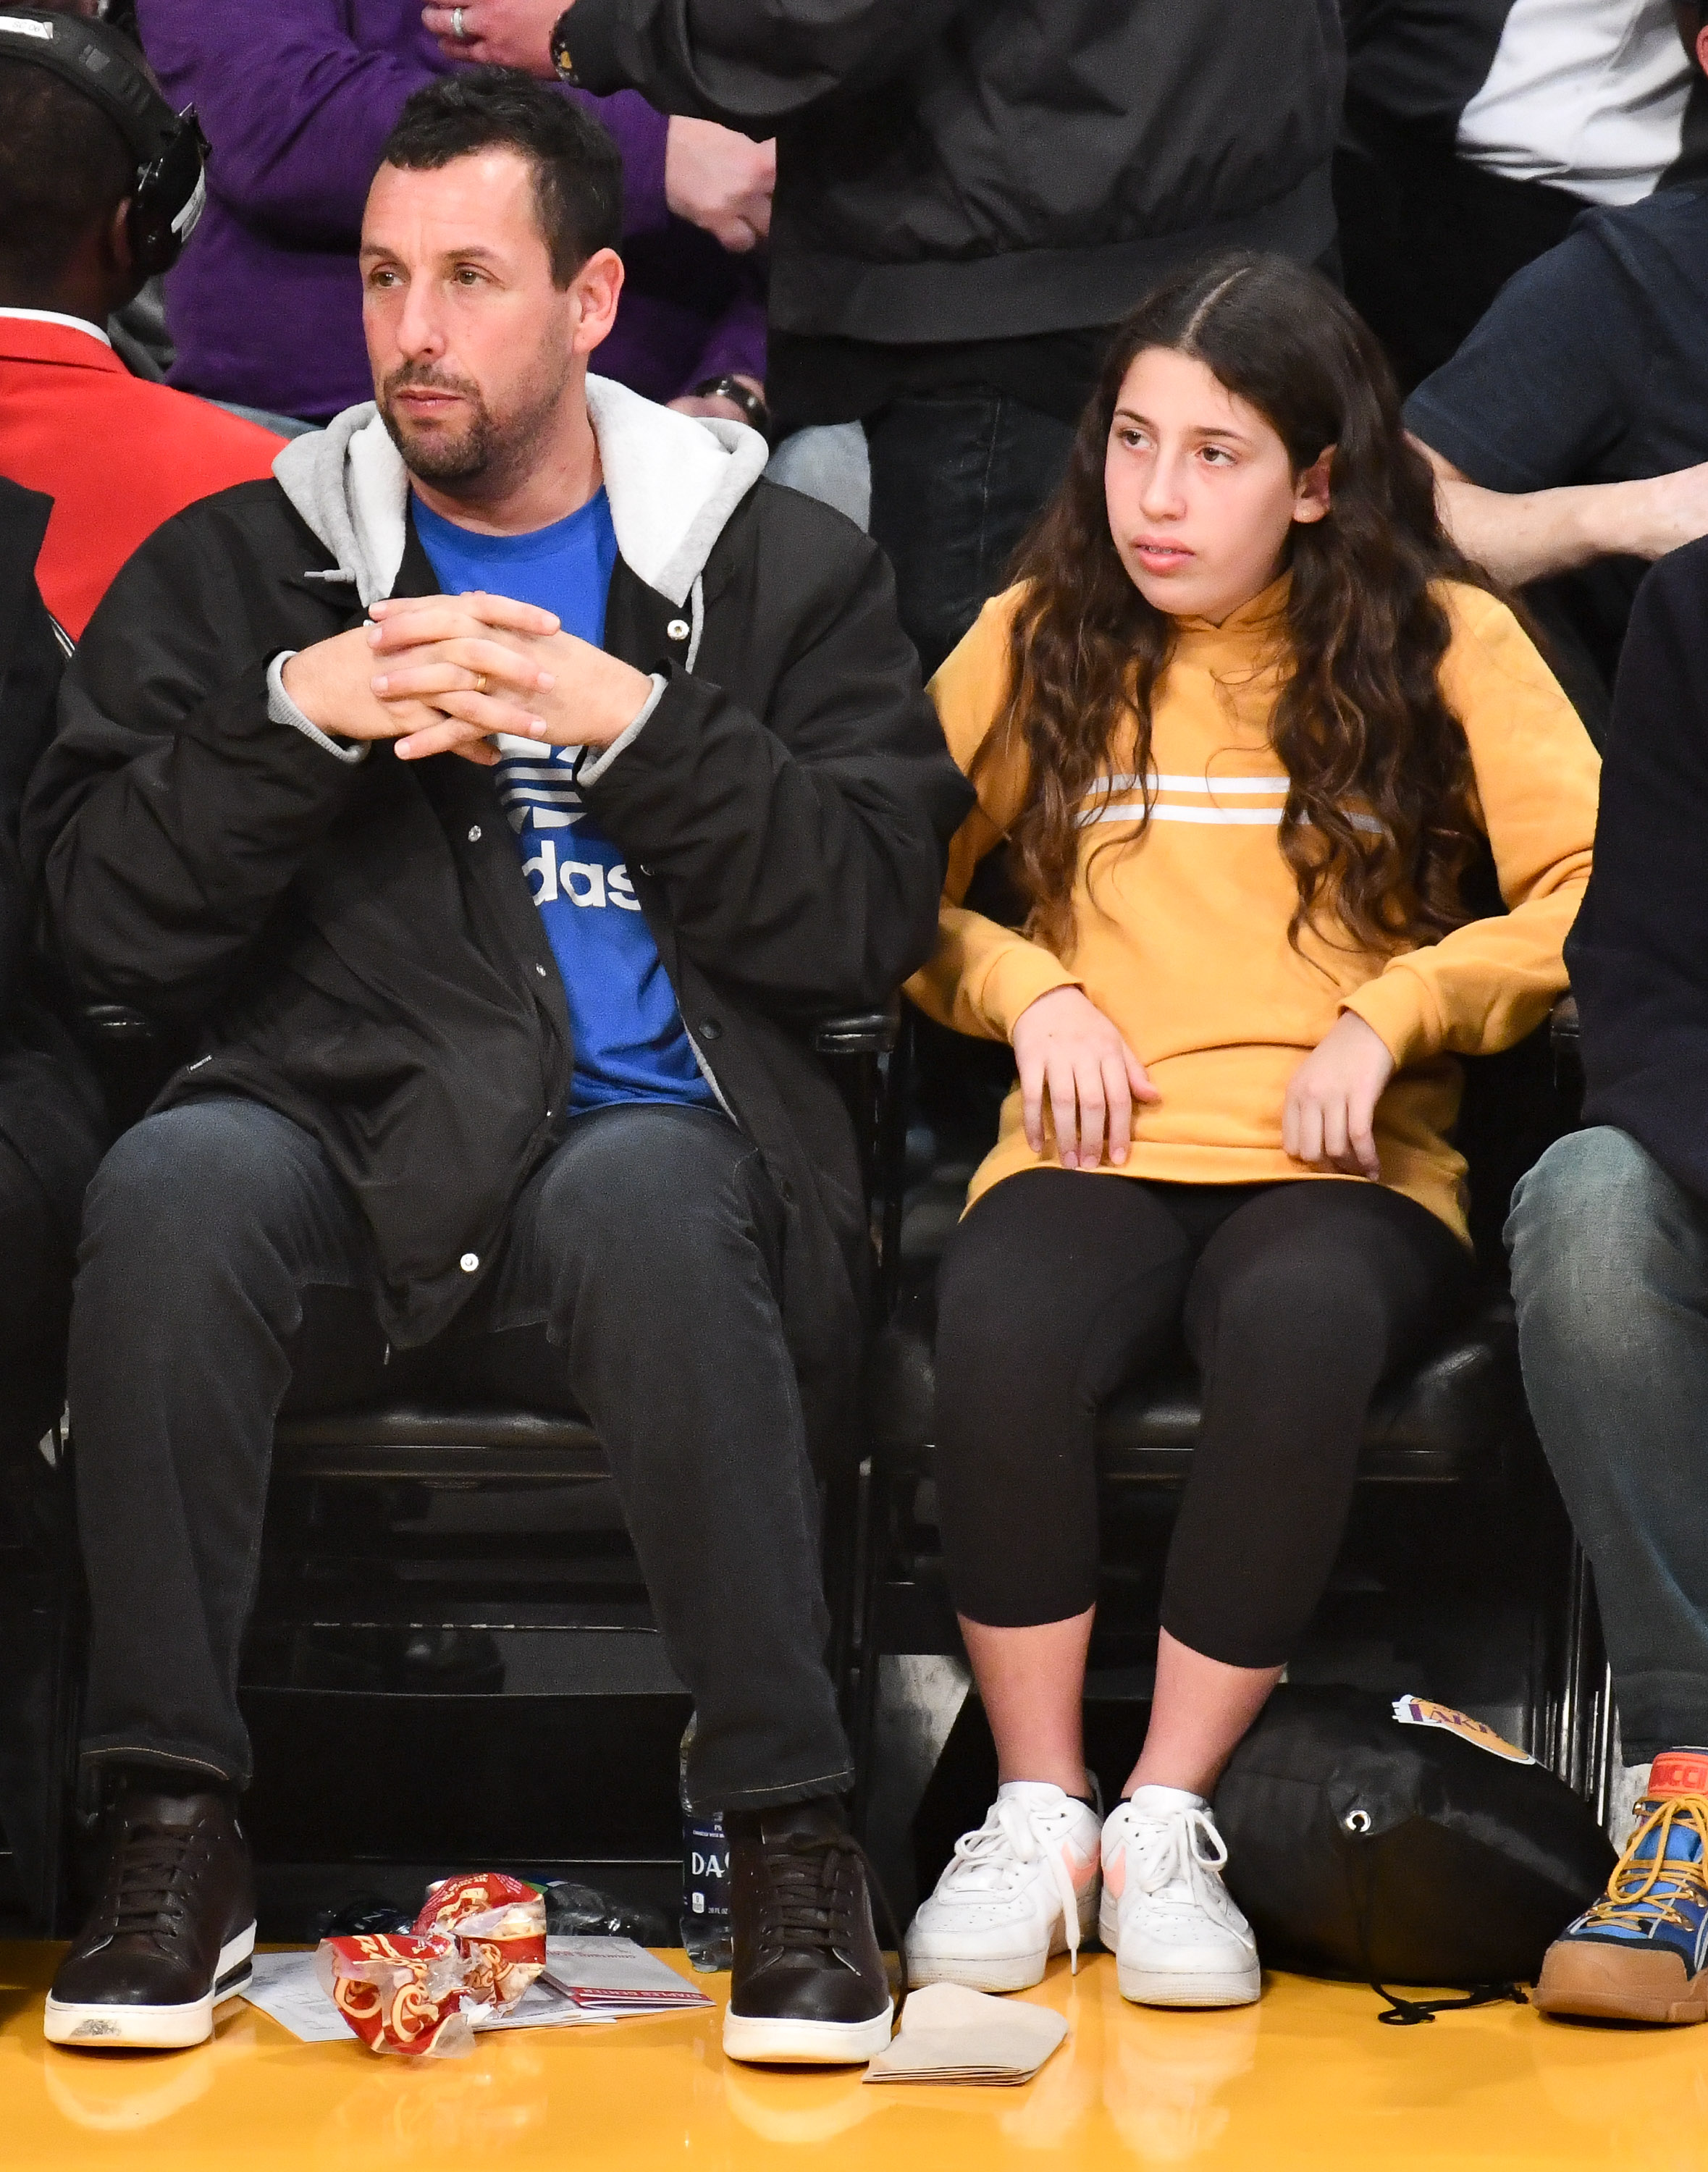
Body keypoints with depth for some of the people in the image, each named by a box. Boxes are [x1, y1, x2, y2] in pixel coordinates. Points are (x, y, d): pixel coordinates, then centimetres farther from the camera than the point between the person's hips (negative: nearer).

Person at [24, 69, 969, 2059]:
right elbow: (102, 918, 6)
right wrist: (300, 722, -8)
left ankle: (786, 1829, -29)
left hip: (650, 1138, -1)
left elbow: (867, 916, 3)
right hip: (342, 1140, 1)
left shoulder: (782, 569, 15)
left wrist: (633, 726, -8)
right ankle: (171, 1833, -26)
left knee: (653, 1190, -38)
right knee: (176, 1181, -34)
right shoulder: (239, 567, 17)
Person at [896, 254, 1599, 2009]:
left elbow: (1597, 901, 2)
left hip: (1346, 1171, -2)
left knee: (1305, 1324, -39)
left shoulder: (1443, 641, 10)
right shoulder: (1040, 640, 16)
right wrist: (1028, 988, 3)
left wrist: (1392, 1010, -8)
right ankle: (1037, 1812, -20)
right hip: (1098, 1156, 2)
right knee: (996, 1326, -35)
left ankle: (1166, 1820, -26)